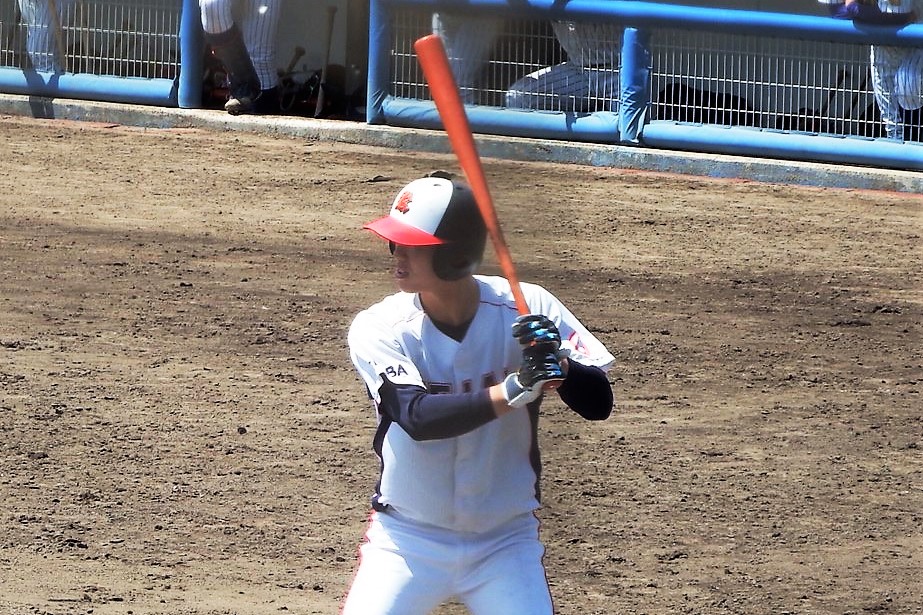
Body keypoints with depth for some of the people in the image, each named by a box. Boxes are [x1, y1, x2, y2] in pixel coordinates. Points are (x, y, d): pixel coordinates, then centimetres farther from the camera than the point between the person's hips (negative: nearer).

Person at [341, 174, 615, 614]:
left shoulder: (527, 310, -11)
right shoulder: (378, 329, -14)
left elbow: (598, 404, -12)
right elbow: (418, 418, -29)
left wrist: (559, 365, -33)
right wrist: (511, 391, -42)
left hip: (505, 542, 1)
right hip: (408, 540, -1)